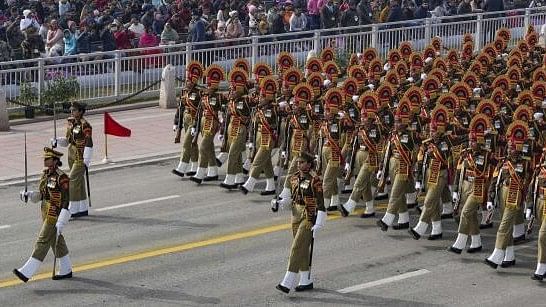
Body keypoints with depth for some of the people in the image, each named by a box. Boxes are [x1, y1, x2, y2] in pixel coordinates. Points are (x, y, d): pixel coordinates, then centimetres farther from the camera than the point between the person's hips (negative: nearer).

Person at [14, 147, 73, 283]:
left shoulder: (62, 178, -18)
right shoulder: (45, 174, 8)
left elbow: (66, 202, -20)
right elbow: (41, 194, 18)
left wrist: (60, 223, -24)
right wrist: (28, 194, -2)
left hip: (54, 216, -9)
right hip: (46, 215, 9)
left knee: (42, 243, -7)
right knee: (57, 242, 17)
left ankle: (26, 272, -8)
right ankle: (66, 270, 28)